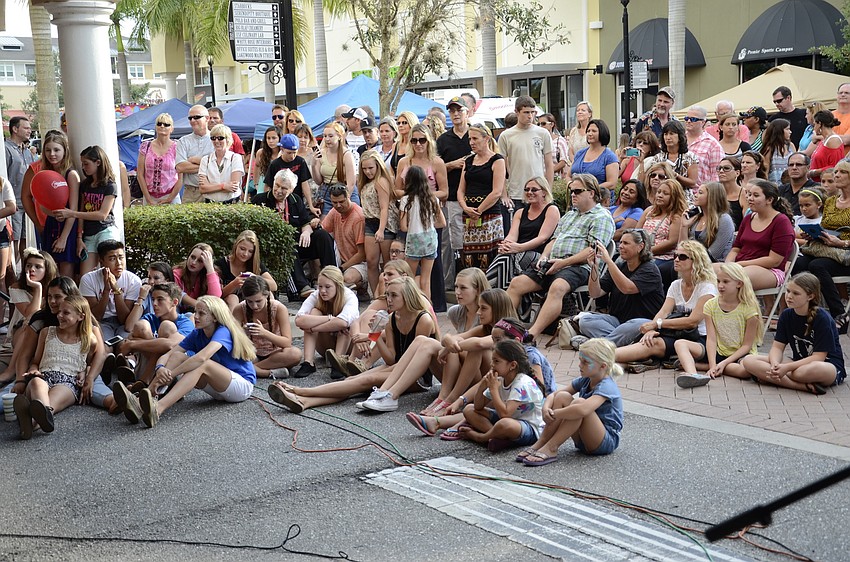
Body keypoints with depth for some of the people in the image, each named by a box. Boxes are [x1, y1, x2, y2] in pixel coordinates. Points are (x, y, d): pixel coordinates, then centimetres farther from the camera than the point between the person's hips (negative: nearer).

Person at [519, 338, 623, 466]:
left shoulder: (607, 386, -21)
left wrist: (554, 414, -29)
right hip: (583, 441, 8)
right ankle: (541, 443, -17)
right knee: (562, 396, -12)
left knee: (579, 402, -32)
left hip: (607, 442, -8)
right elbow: (553, 395, 5)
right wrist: (546, 408, -18)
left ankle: (550, 448, -30)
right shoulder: (584, 381, 4)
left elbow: (583, 409, -40)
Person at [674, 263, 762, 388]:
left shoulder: (748, 308, -11)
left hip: (740, 355, -3)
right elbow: (711, 339, -8)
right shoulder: (711, 305, -1)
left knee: (747, 369, -38)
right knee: (680, 344, -15)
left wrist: (723, 363, -20)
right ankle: (692, 374, -45)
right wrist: (713, 365, -22)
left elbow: (747, 345, -11)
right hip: (718, 353, 3)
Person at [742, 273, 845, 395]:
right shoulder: (786, 315, 2)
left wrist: (787, 367, -28)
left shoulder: (822, 319, -16)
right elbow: (777, 347, -1)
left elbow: (818, 357, -20)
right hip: (799, 364, 7)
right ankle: (806, 386, -27)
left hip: (830, 367, -6)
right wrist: (775, 364, -24)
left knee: (817, 369, -46)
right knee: (749, 361, -17)